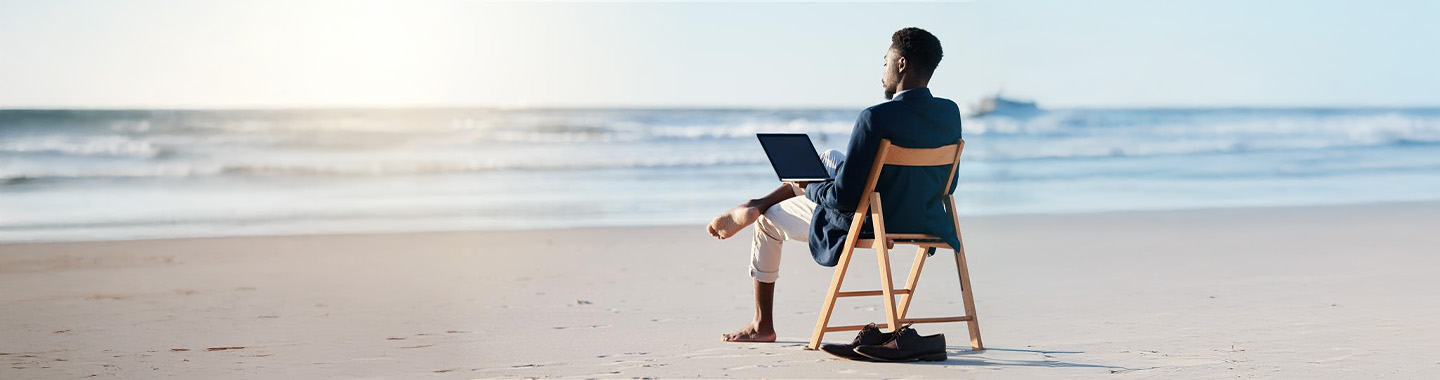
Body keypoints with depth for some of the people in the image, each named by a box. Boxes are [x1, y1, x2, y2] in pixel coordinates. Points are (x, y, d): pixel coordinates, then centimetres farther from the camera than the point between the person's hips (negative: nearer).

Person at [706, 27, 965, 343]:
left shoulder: (876, 118, -30)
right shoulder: (950, 113, -8)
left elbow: (844, 198, -27)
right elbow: (946, 186, 7)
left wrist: (809, 190, -4)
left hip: (869, 227, -7)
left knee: (768, 221, 20)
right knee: (827, 159, 28)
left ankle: (763, 326, 38)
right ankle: (753, 206, 43)